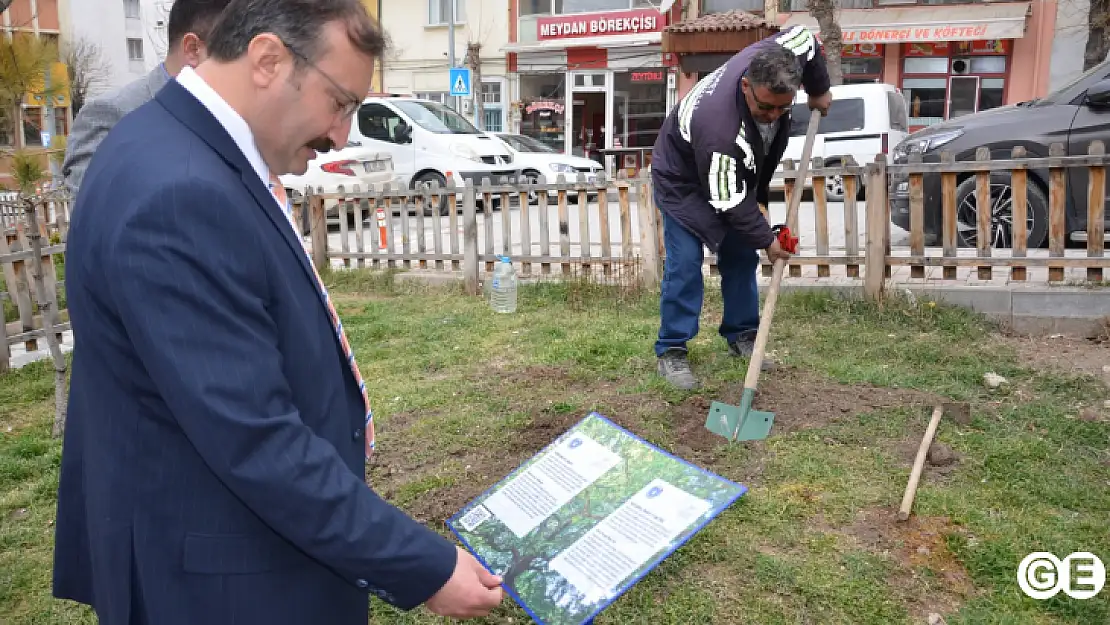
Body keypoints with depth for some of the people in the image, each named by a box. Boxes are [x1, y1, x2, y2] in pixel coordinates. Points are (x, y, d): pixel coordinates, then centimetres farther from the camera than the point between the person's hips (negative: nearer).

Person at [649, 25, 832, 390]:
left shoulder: (770, 62, -27)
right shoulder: (719, 129, -44)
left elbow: (806, 39, -1)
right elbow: (730, 203, -31)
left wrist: (819, 90, 7)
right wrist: (767, 239, -20)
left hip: (733, 175, 8)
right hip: (683, 180, -7)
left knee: (741, 255, 8)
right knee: (685, 263, -13)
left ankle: (742, 336, 20)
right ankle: (670, 352, -4)